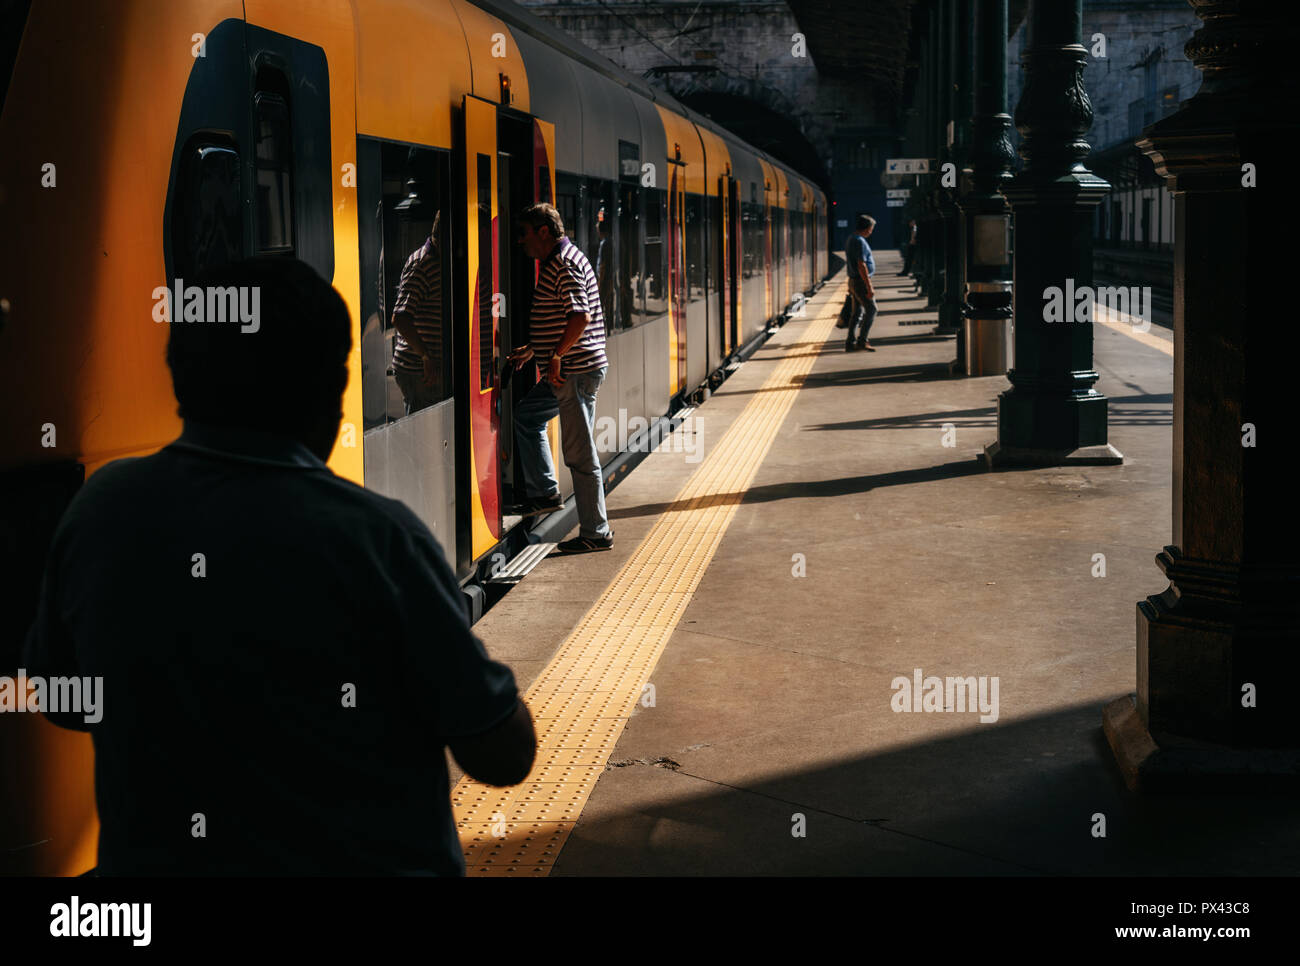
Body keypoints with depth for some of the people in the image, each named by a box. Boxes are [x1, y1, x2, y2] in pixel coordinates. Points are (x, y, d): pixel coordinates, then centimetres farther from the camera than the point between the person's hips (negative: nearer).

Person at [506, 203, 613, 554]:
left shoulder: (565, 265, -15)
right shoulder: (558, 262, 18)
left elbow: (580, 317, -27)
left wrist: (556, 357, -22)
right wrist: (532, 350, 24)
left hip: (577, 371, -11)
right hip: (567, 372, 11)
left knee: (580, 455, -6)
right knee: (526, 414, 23)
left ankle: (596, 533, 1)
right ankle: (544, 492, 24)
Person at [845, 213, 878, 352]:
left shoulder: (851, 239, 13)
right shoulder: (860, 242, -19)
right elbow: (861, 266, -24)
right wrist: (869, 287, -23)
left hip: (853, 281, 10)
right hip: (861, 282, -10)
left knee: (857, 312, 12)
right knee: (871, 310, -3)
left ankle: (850, 342, 11)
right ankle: (862, 340, -2)